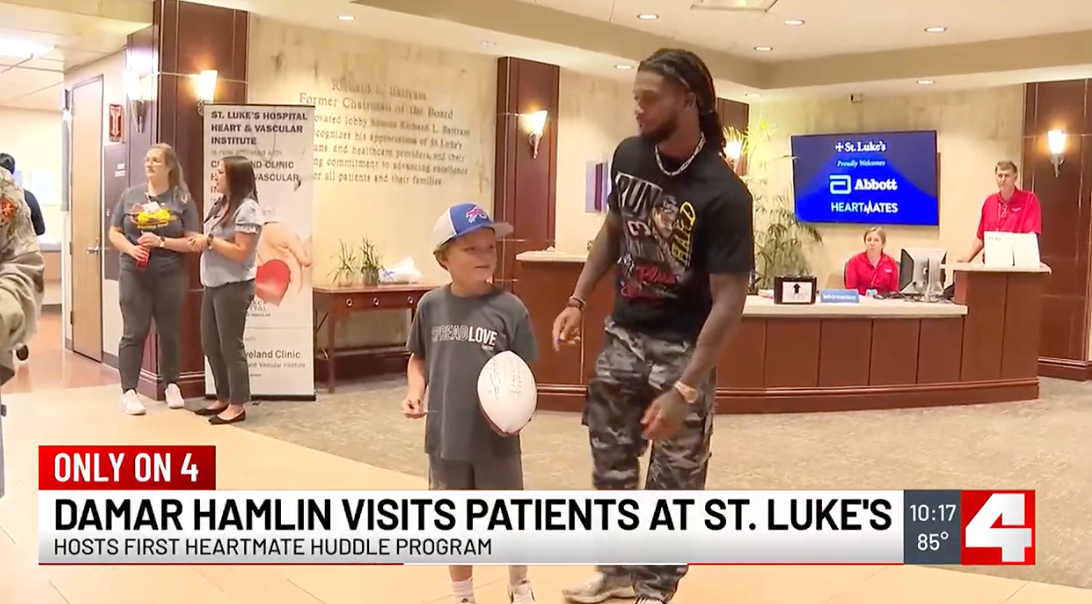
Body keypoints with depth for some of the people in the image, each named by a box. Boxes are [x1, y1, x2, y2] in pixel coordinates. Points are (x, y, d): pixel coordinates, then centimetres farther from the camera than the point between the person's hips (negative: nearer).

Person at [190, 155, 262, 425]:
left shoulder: (247, 208, -13)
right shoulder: (220, 206, 15)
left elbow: (241, 252, -19)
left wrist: (210, 240, -16)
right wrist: (199, 242, 3)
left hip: (234, 287, -9)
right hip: (213, 285, 10)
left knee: (231, 346, -2)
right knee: (210, 344, 13)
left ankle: (237, 405, 8)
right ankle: (224, 398, 26)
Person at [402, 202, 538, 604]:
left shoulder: (510, 309, -12)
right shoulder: (431, 306, -4)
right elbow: (418, 359, 10)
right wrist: (415, 391, -7)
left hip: (496, 441, -2)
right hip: (445, 438, 2)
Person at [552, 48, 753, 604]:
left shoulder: (722, 194, -23)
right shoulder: (628, 157, -5)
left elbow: (728, 300, -23)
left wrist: (684, 390, -27)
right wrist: (578, 300, 4)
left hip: (682, 346, -5)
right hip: (623, 334, 6)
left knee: (674, 478, 7)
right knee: (609, 458, 15)